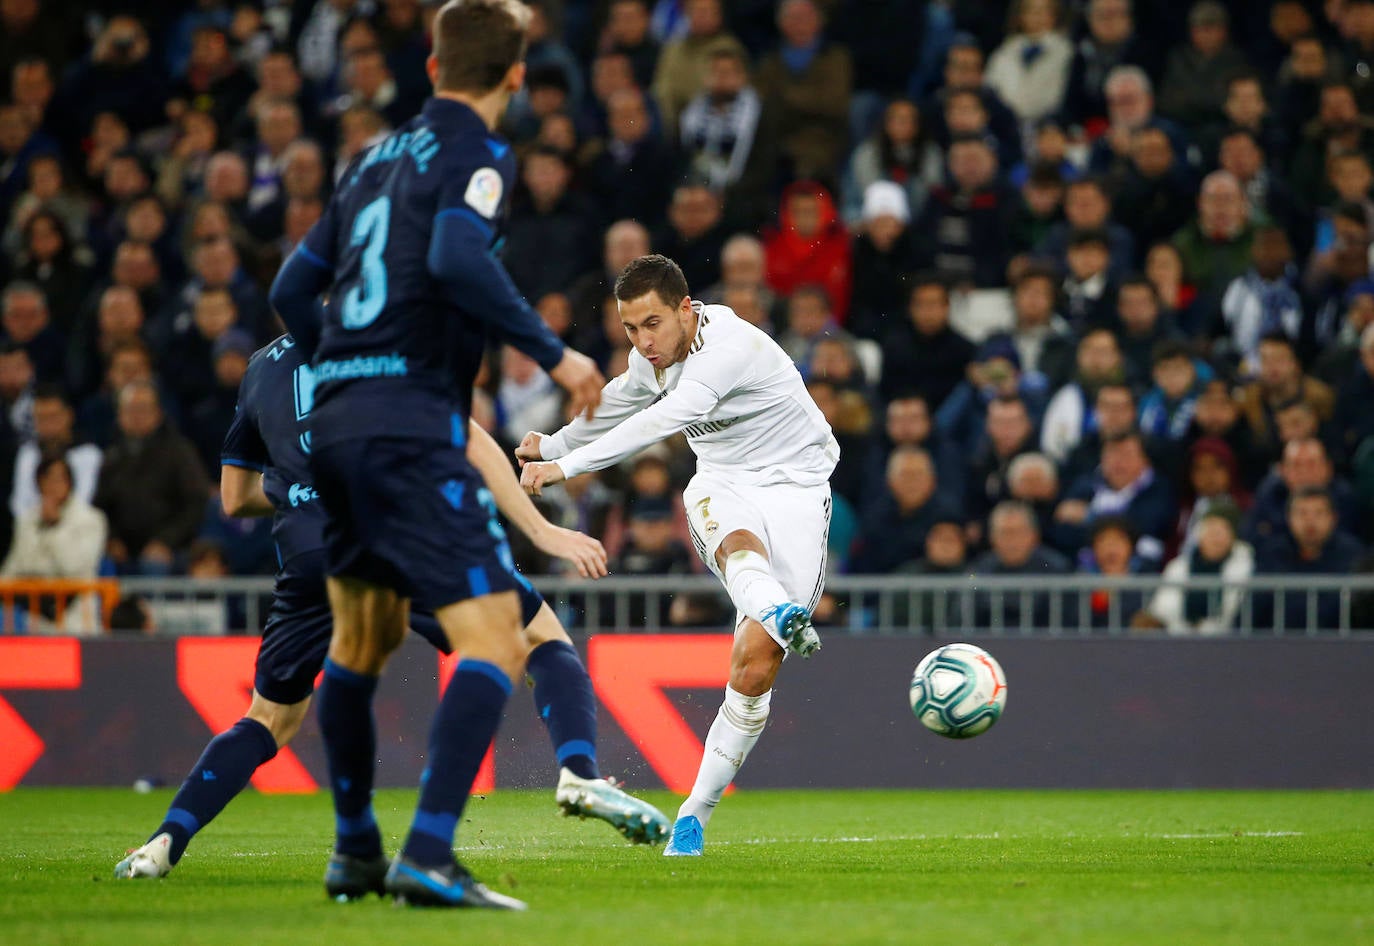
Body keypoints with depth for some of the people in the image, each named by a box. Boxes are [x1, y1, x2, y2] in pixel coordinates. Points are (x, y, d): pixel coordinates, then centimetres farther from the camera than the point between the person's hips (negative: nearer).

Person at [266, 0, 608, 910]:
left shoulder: (378, 155, 19)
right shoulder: (477, 153, -3)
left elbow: (294, 288, 22)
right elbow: (457, 259, -22)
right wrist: (553, 352, -15)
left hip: (337, 424, 8)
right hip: (414, 429, -8)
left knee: (361, 639, 24)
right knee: (495, 639, -12)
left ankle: (355, 849, 32)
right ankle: (429, 857, -24)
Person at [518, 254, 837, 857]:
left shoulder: (730, 349, -24)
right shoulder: (656, 354, 1)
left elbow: (664, 421, -38)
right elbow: (622, 402, 26)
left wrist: (566, 466, -43)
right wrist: (552, 444, 42)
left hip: (794, 485, -5)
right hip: (720, 486, 5)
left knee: (755, 669, -14)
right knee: (739, 544, -36)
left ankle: (696, 813, -3)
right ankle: (778, 613, -70)